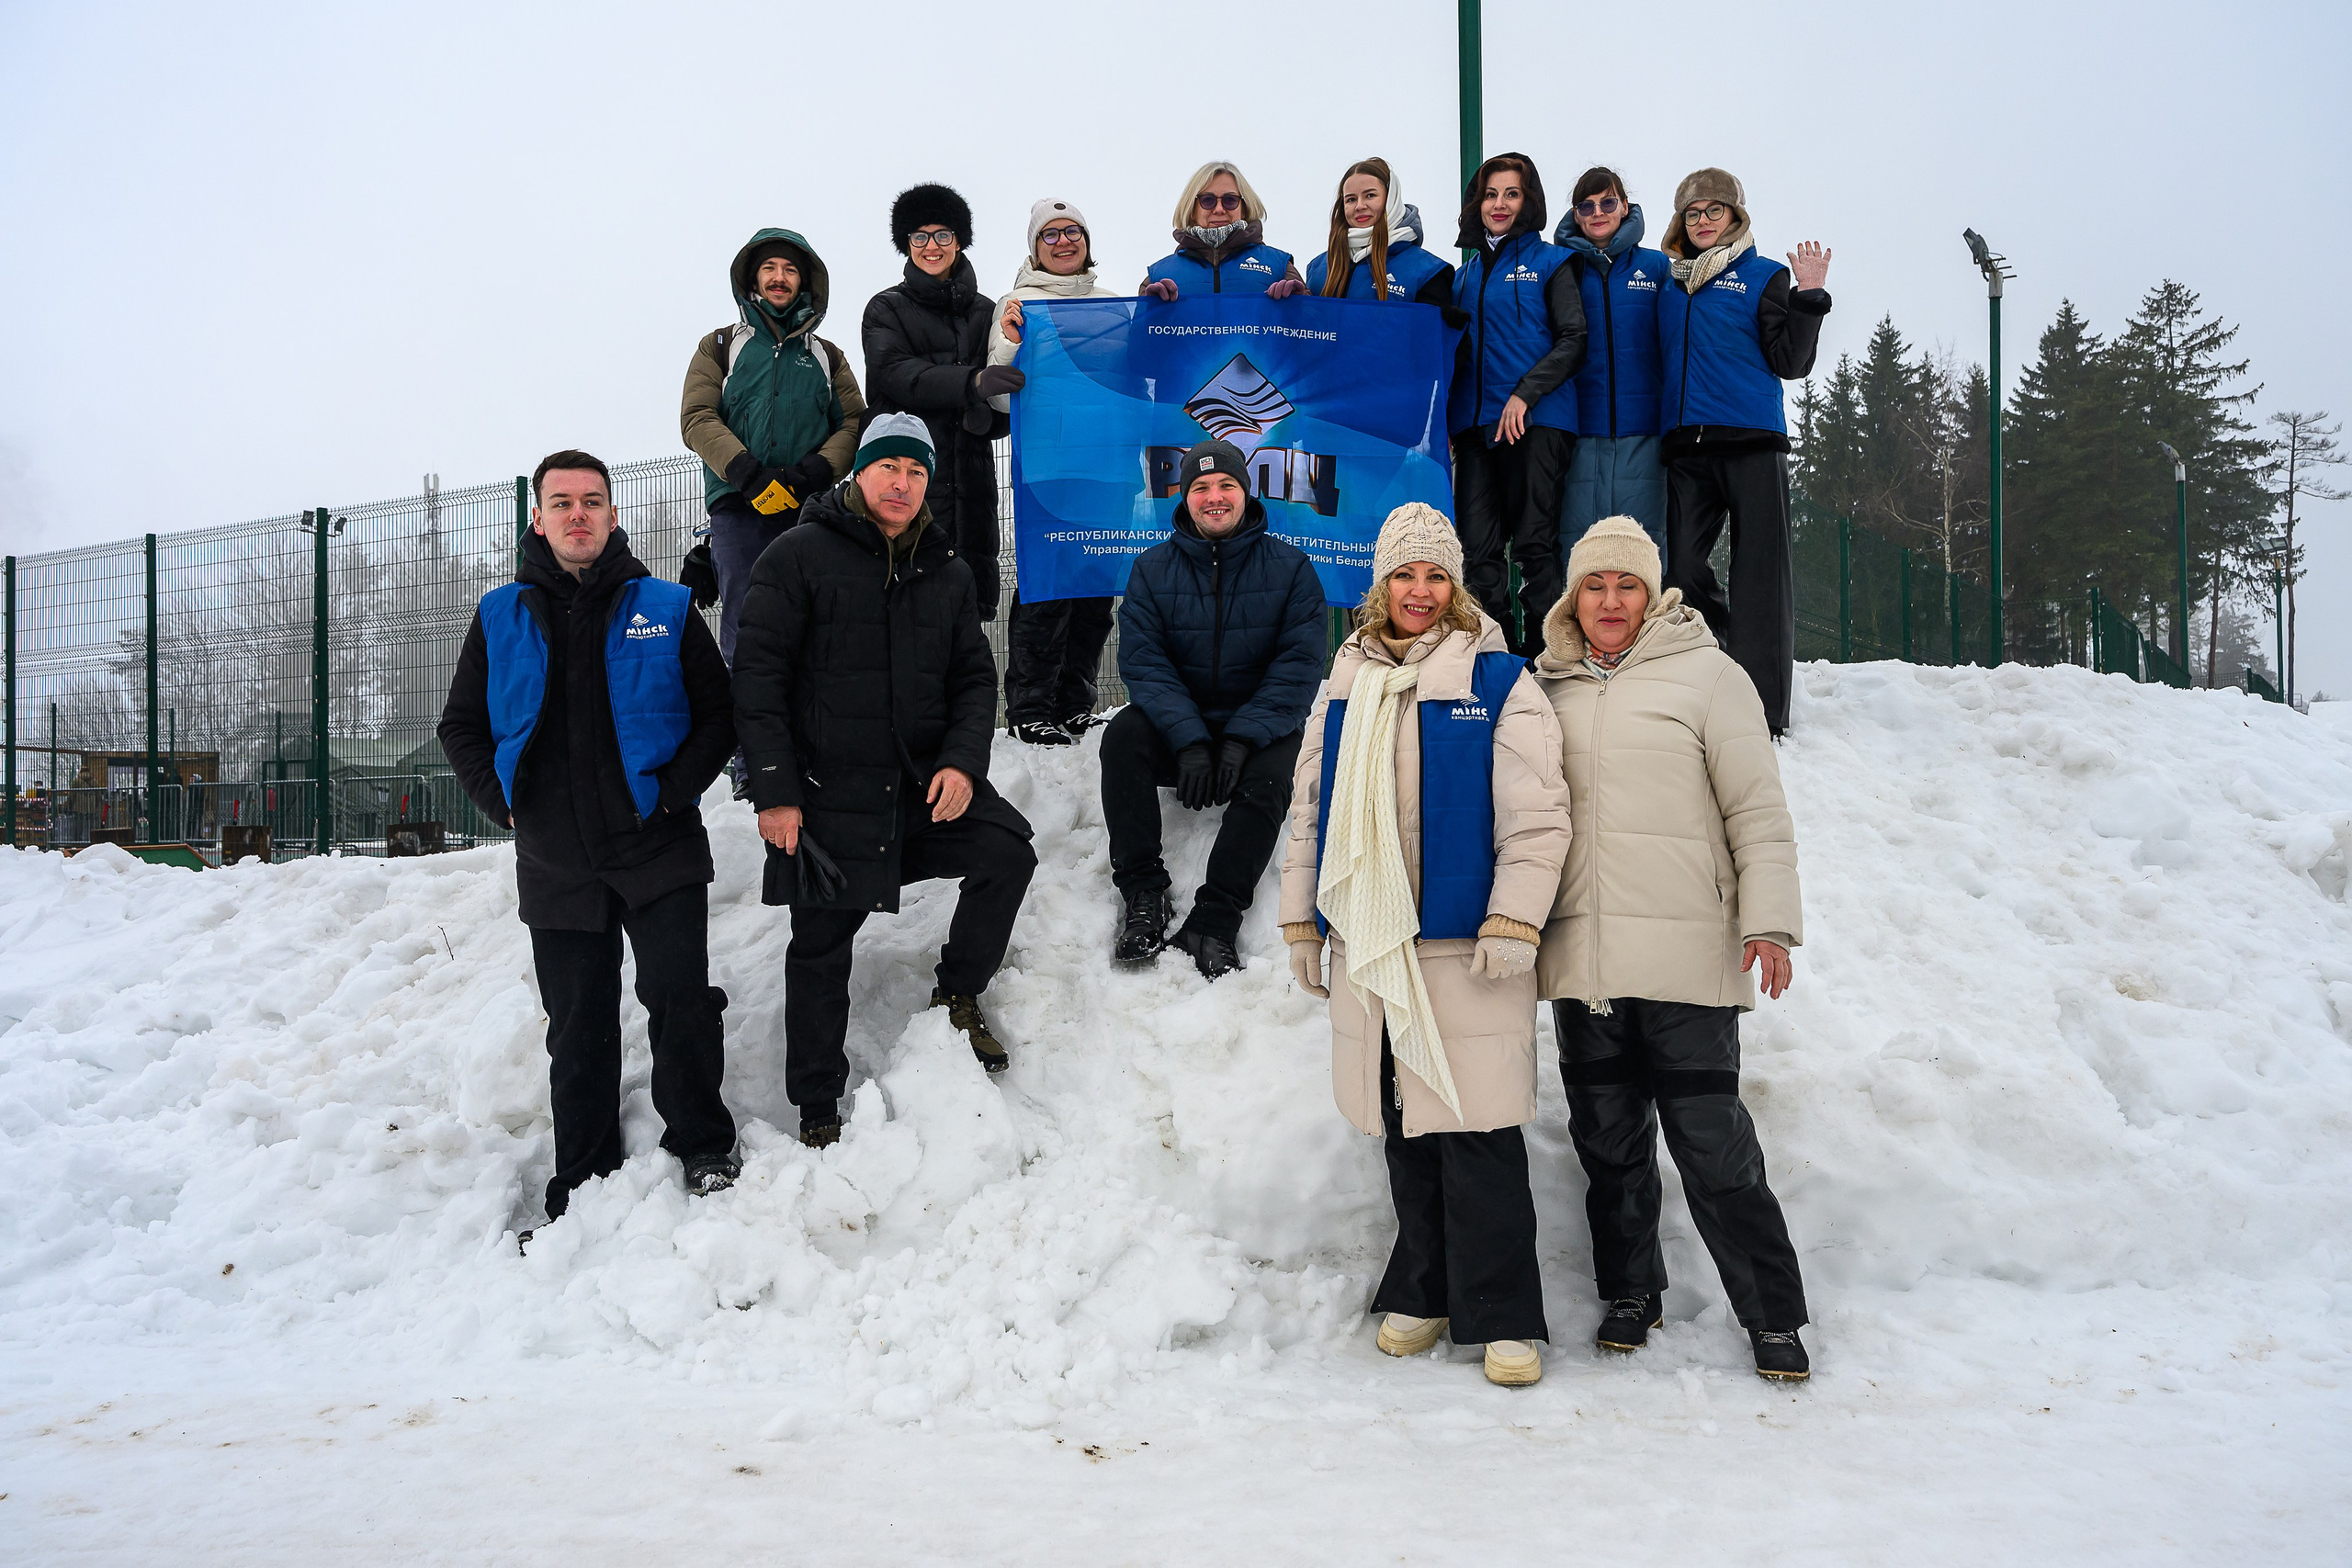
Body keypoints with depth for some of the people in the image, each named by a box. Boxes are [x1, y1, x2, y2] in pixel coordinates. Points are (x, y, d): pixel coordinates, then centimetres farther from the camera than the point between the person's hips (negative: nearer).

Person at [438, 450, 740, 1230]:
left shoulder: (665, 611, 4)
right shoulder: (500, 618, 9)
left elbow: (719, 715, 4)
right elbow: (462, 726, 16)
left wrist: (674, 792, -7)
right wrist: (505, 802, 3)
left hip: (658, 851, -2)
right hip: (556, 865, 2)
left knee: (680, 996, -13)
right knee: (578, 1028, 8)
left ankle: (703, 1147, 3)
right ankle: (585, 1180, 19)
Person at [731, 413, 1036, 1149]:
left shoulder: (948, 570, 9)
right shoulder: (800, 556, -5)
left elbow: (975, 677, 10)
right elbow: (758, 676, -8)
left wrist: (963, 762, -9)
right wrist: (774, 790, -13)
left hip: (927, 782, 4)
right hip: (828, 792, -3)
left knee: (1008, 851, -16)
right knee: (820, 949, 4)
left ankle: (958, 994, 9)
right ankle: (817, 1110, 20)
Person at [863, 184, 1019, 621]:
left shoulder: (984, 310, 20)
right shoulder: (887, 309, 9)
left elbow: (1005, 392, 22)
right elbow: (895, 373, -10)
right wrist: (971, 381, -26)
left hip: (972, 469, 3)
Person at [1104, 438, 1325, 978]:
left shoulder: (1290, 567, 0)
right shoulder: (1152, 569, 3)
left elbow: (1299, 665, -8)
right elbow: (1143, 662, -7)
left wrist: (1242, 739, -22)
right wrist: (1189, 740, -23)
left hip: (1258, 730, -1)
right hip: (1176, 726, 1)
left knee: (1272, 771, -32)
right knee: (1122, 734, -28)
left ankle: (1214, 921, -32)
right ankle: (1143, 896, -25)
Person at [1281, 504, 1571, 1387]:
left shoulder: (1499, 684, -2)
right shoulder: (1343, 690, 14)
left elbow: (1538, 819, -6)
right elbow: (1311, 811, 18)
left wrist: (1512, 927, -12)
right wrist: (1299, 920, 15)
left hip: (1465, 948, -5)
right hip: (1369, 948, 5)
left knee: (1476, 1135, -4)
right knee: (1402, 1132, 11)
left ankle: (1503, 1315, 7)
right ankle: (1422, 1292, 24)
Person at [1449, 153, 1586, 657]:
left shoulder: (1549, 262, 4)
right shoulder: (1467, 272, 19)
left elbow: (1573, 341, -4)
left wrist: (1523, 394, -15)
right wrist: (1453, 414, 10)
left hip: (1538, 418, -5)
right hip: (1476, 421, 5)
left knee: (1534, 542, -7)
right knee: (1478, 545, 1)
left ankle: (1541, 651, -3)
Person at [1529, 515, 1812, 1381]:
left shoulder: (1707, 674, 2)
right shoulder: (1547, 687, 13)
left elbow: (1758, 809, 0)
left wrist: (1769, 920, -7)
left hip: (1685, 953, -4)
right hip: (1581, 955, 4)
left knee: (1712, 1143, -3)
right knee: (1608, 1139, 10)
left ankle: (1773, 1315, 11)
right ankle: (1630, 1292, 27)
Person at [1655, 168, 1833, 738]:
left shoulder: (1765, 276, 6)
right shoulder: (1668, 281, 17)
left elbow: (1790, 362, 0)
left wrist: (1808, 299, -11)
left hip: (1752, 440, -4)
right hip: (1687, 443, 4)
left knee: (1760, 569, -5)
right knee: (1684, 568, 1)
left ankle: (1762, 708, -5)